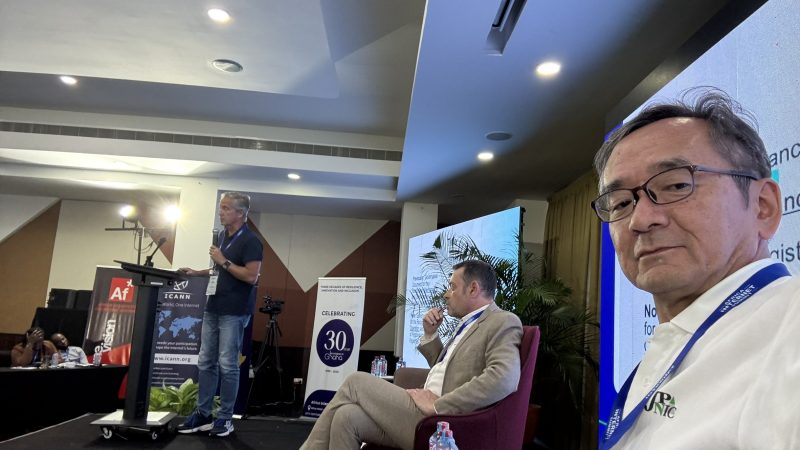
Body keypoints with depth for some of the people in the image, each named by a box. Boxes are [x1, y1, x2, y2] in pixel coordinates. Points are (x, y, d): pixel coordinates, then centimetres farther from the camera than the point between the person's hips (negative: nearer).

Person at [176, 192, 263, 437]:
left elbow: (251, 276, -20)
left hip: (234, 312, -8)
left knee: (227, 365, -3)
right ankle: (202, 414, 20)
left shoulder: (250, 241, -13)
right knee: (206, 362, 11)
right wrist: (197, 272, 14)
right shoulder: (222, 236, 13)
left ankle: (225, 418, 9)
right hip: (213, 307, 8)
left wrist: (223, 261, -16)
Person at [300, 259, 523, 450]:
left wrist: (438, 405, -23)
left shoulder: (503, 322, -8)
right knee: (347, 417, -10)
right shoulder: (469, 323, 20)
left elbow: (503, 379, -26)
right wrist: (430, 335, 11)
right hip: (426, 414, 8)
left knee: (356, 382, -7)